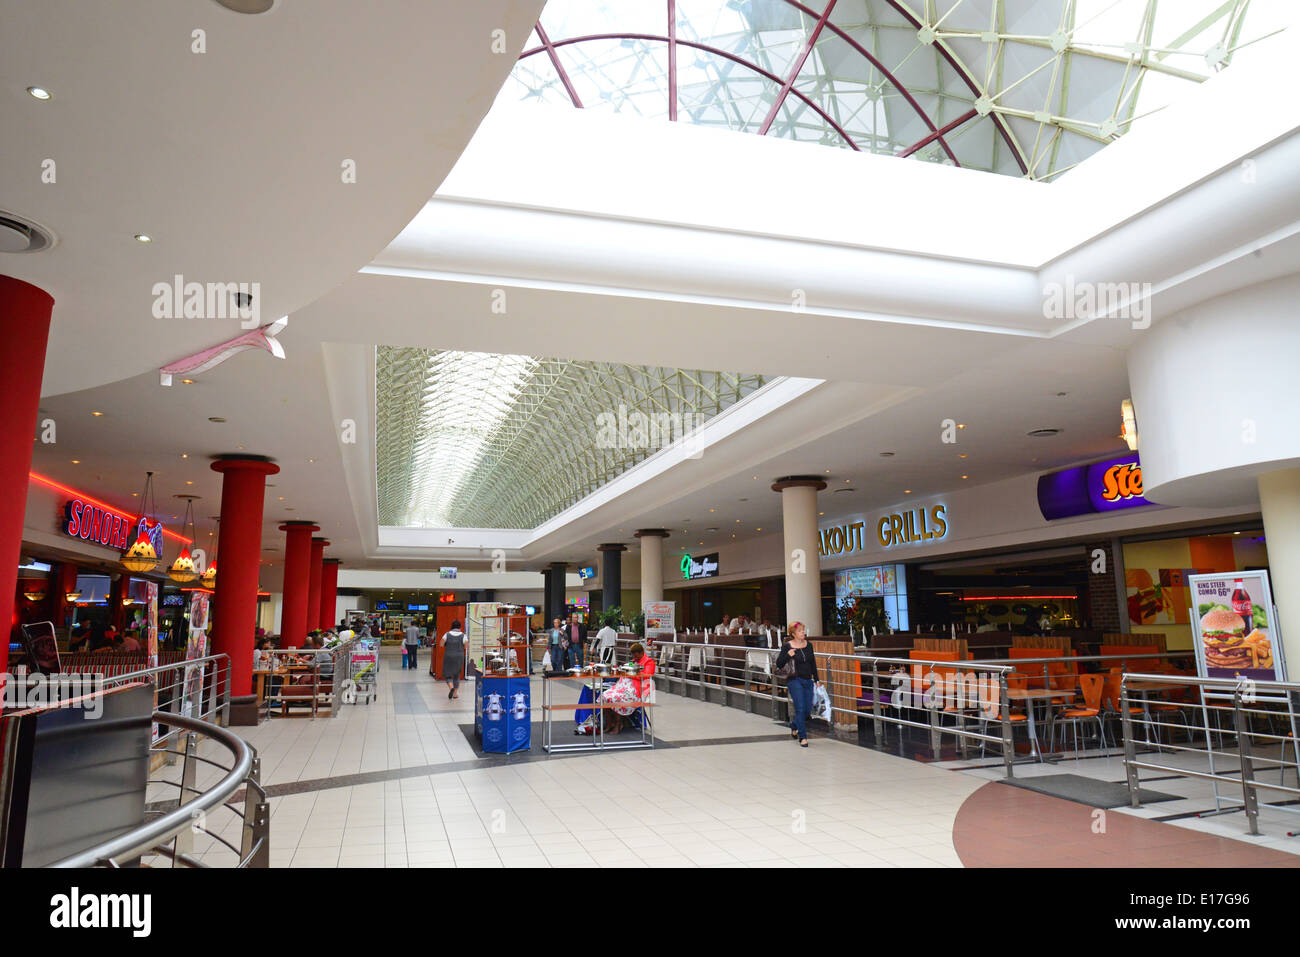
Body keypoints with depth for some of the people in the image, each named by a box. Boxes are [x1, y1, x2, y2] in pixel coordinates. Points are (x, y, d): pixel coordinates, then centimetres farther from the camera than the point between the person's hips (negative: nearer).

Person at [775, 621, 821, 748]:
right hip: (795, 680, -5)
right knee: (800, 708, -10)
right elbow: (778, 664, -7)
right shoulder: (787, 646, -6)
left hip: (808, 680, 5)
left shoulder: (808, 645, 9)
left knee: (808, 708, 8)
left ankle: (794, 726, 36)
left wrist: (817, 679, 17)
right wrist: (787, 655, -23)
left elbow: (813, 663, 17)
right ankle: (802, 737, 2)